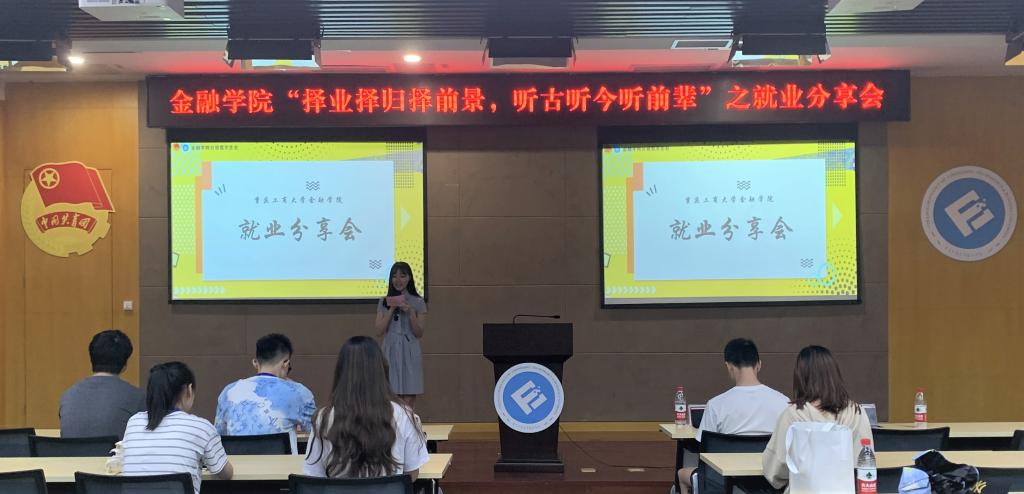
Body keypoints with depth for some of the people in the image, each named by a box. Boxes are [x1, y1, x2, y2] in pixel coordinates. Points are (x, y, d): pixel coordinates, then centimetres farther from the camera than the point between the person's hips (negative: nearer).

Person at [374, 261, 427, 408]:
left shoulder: (418, 303, 3)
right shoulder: (384, 302, 8)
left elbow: (419, 333, 0)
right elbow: (379, 331, 0)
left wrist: (410, 312, -12)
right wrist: (391, 309, -8)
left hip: (410, 353, -1)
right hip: (391, 352, 1)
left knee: (408, 401, -4)